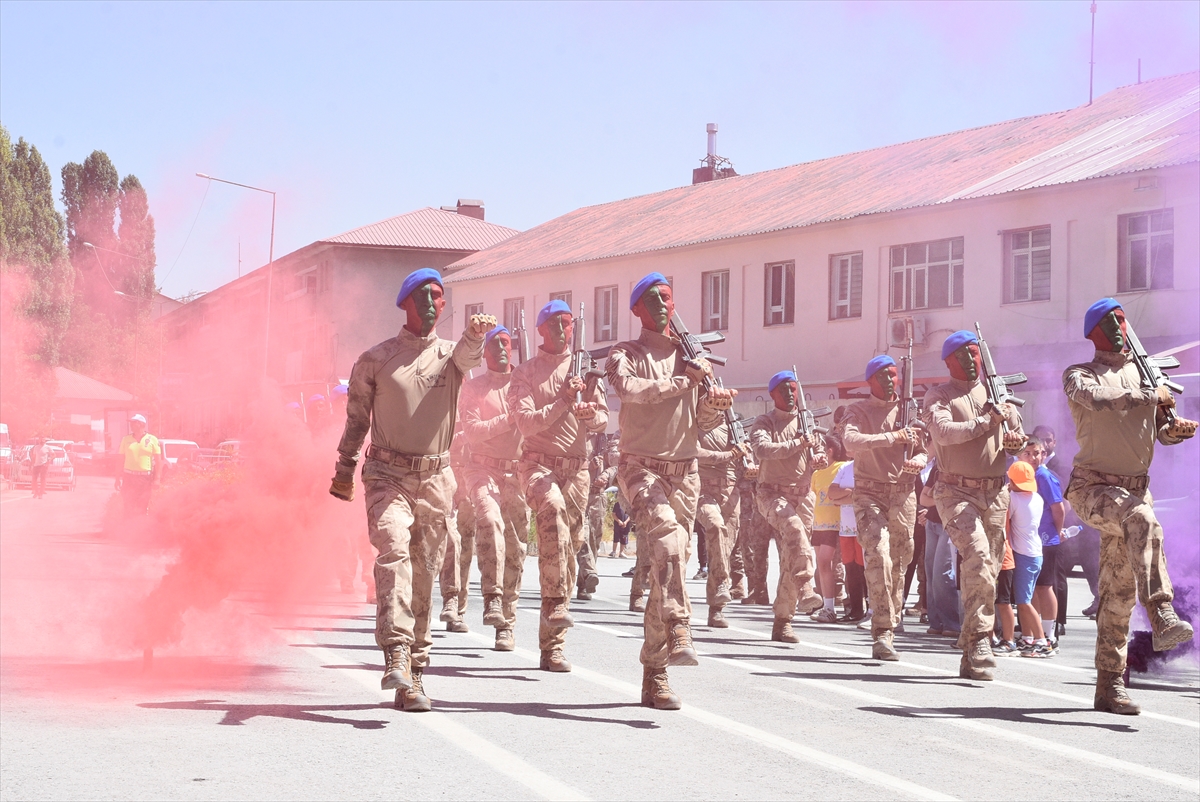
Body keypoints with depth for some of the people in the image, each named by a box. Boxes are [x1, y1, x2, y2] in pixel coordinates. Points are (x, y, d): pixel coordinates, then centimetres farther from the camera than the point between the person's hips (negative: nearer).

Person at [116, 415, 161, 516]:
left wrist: (157, 478, -8)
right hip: (129, 477, 2)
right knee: (129, 506, 2)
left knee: (143, 506, 2)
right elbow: (121, 459, 11)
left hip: (145, 477, -2)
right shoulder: (126, 439, 8)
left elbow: (158, 460, -1)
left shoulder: (152, 440, 0)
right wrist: (119, 477, 6)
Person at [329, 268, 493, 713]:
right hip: (387, 474, -2)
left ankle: (414, 676, 12)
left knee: (423, 576, 5)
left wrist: (476, 333, -39)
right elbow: (356, 418, 14)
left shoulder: (449, 355, 8)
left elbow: (468, 355, -17)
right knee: (394, 549, -25)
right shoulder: (375, 360, 6)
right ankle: (396, 655, -36)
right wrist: (344, 470, 11)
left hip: (435, 479, 2)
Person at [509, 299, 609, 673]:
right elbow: (526, 423, -7)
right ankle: (556, 604, -38)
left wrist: (591, 414, -9)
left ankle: (552, 647, 8)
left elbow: (603, 418, 14)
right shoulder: (526, 372, 5)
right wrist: (563, 402, -17)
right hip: (539, 462, -4)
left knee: (569, 546, 2)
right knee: (553, 509, -37)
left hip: (577, 466, 4)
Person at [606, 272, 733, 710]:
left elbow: (700, 427, 14)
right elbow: (631, 388, -20)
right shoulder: (625, 355, 3)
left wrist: (714, 407, -7)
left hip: (685, 472, 4)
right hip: (641, 467, -4)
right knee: (667, 532, -34)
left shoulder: (692, 356, 15)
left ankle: (654, 677, 8)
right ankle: (678, 632, -43)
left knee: (666, 571, 3)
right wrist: (684, 380, -17)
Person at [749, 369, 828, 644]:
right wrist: (797, 444, -21)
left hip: (803, 494, 4)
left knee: (790, 558, 2)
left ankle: (782, 621, 7)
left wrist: (819, 459, -7)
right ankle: (805, 590, -42)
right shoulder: (764, 423, 2)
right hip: (773, 493, -4)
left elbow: (819, 451, 17)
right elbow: (762, 449, -16)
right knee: (794, 528, -35)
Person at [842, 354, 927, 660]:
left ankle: (887, 633, 18)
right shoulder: (858, 411, 2)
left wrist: (918, 462, -8)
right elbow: (852, 442, -17)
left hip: (903, 494, 4)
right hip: (870, 493, -4)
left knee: (899, 563, 7)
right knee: (878, 557, -19)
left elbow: (924, 450, 16)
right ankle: (882, 631, -20)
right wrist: (893, 437, -24)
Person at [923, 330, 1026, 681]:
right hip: (956, 491, -5)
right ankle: (979, 638, -23)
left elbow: (1017, 429, 21)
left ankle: (971, 658, 14)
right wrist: (986, 422, -17)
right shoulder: (939, 396, 1)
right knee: (977, 554, -26)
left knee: (987, 568, 6)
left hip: (995, 493, 5)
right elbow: (942, 431, -16)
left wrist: (1015, 438, -3)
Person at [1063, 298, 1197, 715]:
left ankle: (1109, 686, 9)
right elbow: (1097, 398, -25)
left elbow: (1163, 431, 18)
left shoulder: (1146, 374, 13)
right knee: (1142, 520, -36)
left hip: (1136, 487, 5)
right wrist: (1152, 396, -17)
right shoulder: (1079, 375, -1)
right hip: (1092, 487, -5)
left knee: (1119, 590, 4)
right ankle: (1163, 618, -44)